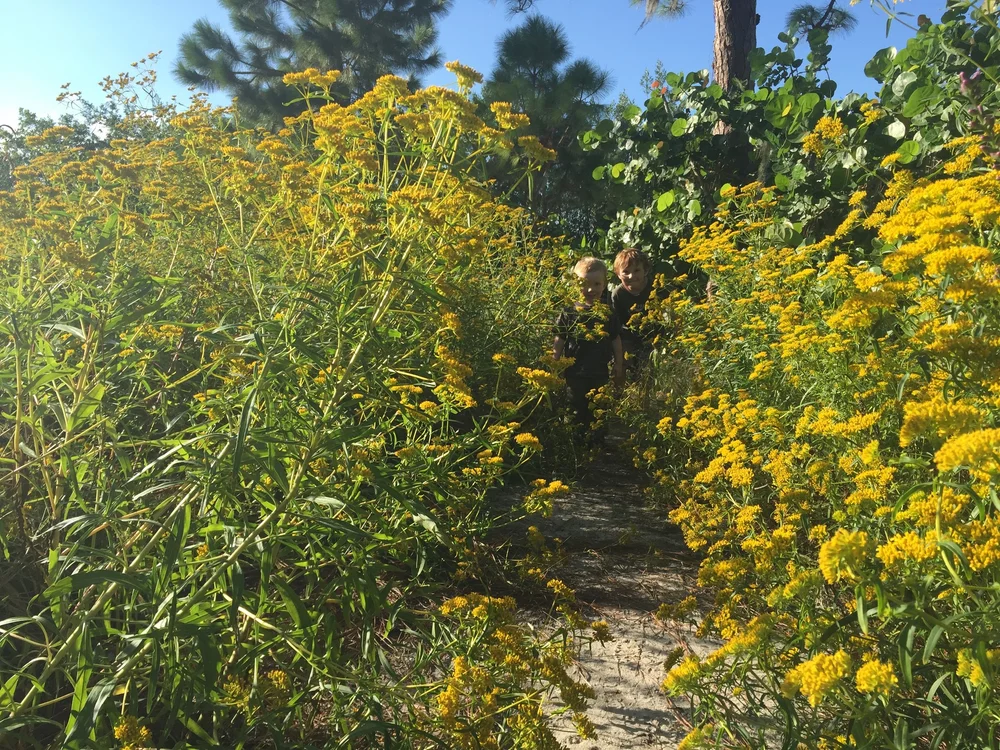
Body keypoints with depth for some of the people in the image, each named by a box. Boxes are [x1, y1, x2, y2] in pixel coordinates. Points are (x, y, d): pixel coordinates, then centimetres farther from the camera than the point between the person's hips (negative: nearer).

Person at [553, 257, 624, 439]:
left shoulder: (609, 313, 0)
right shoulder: (569, 312, -9)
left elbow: (616, 341, 7)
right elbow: (559, 341, -5)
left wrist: (619, 367, 7)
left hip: (600, 375, 2)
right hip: (576, 374, -2)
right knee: (577, 414, 12)